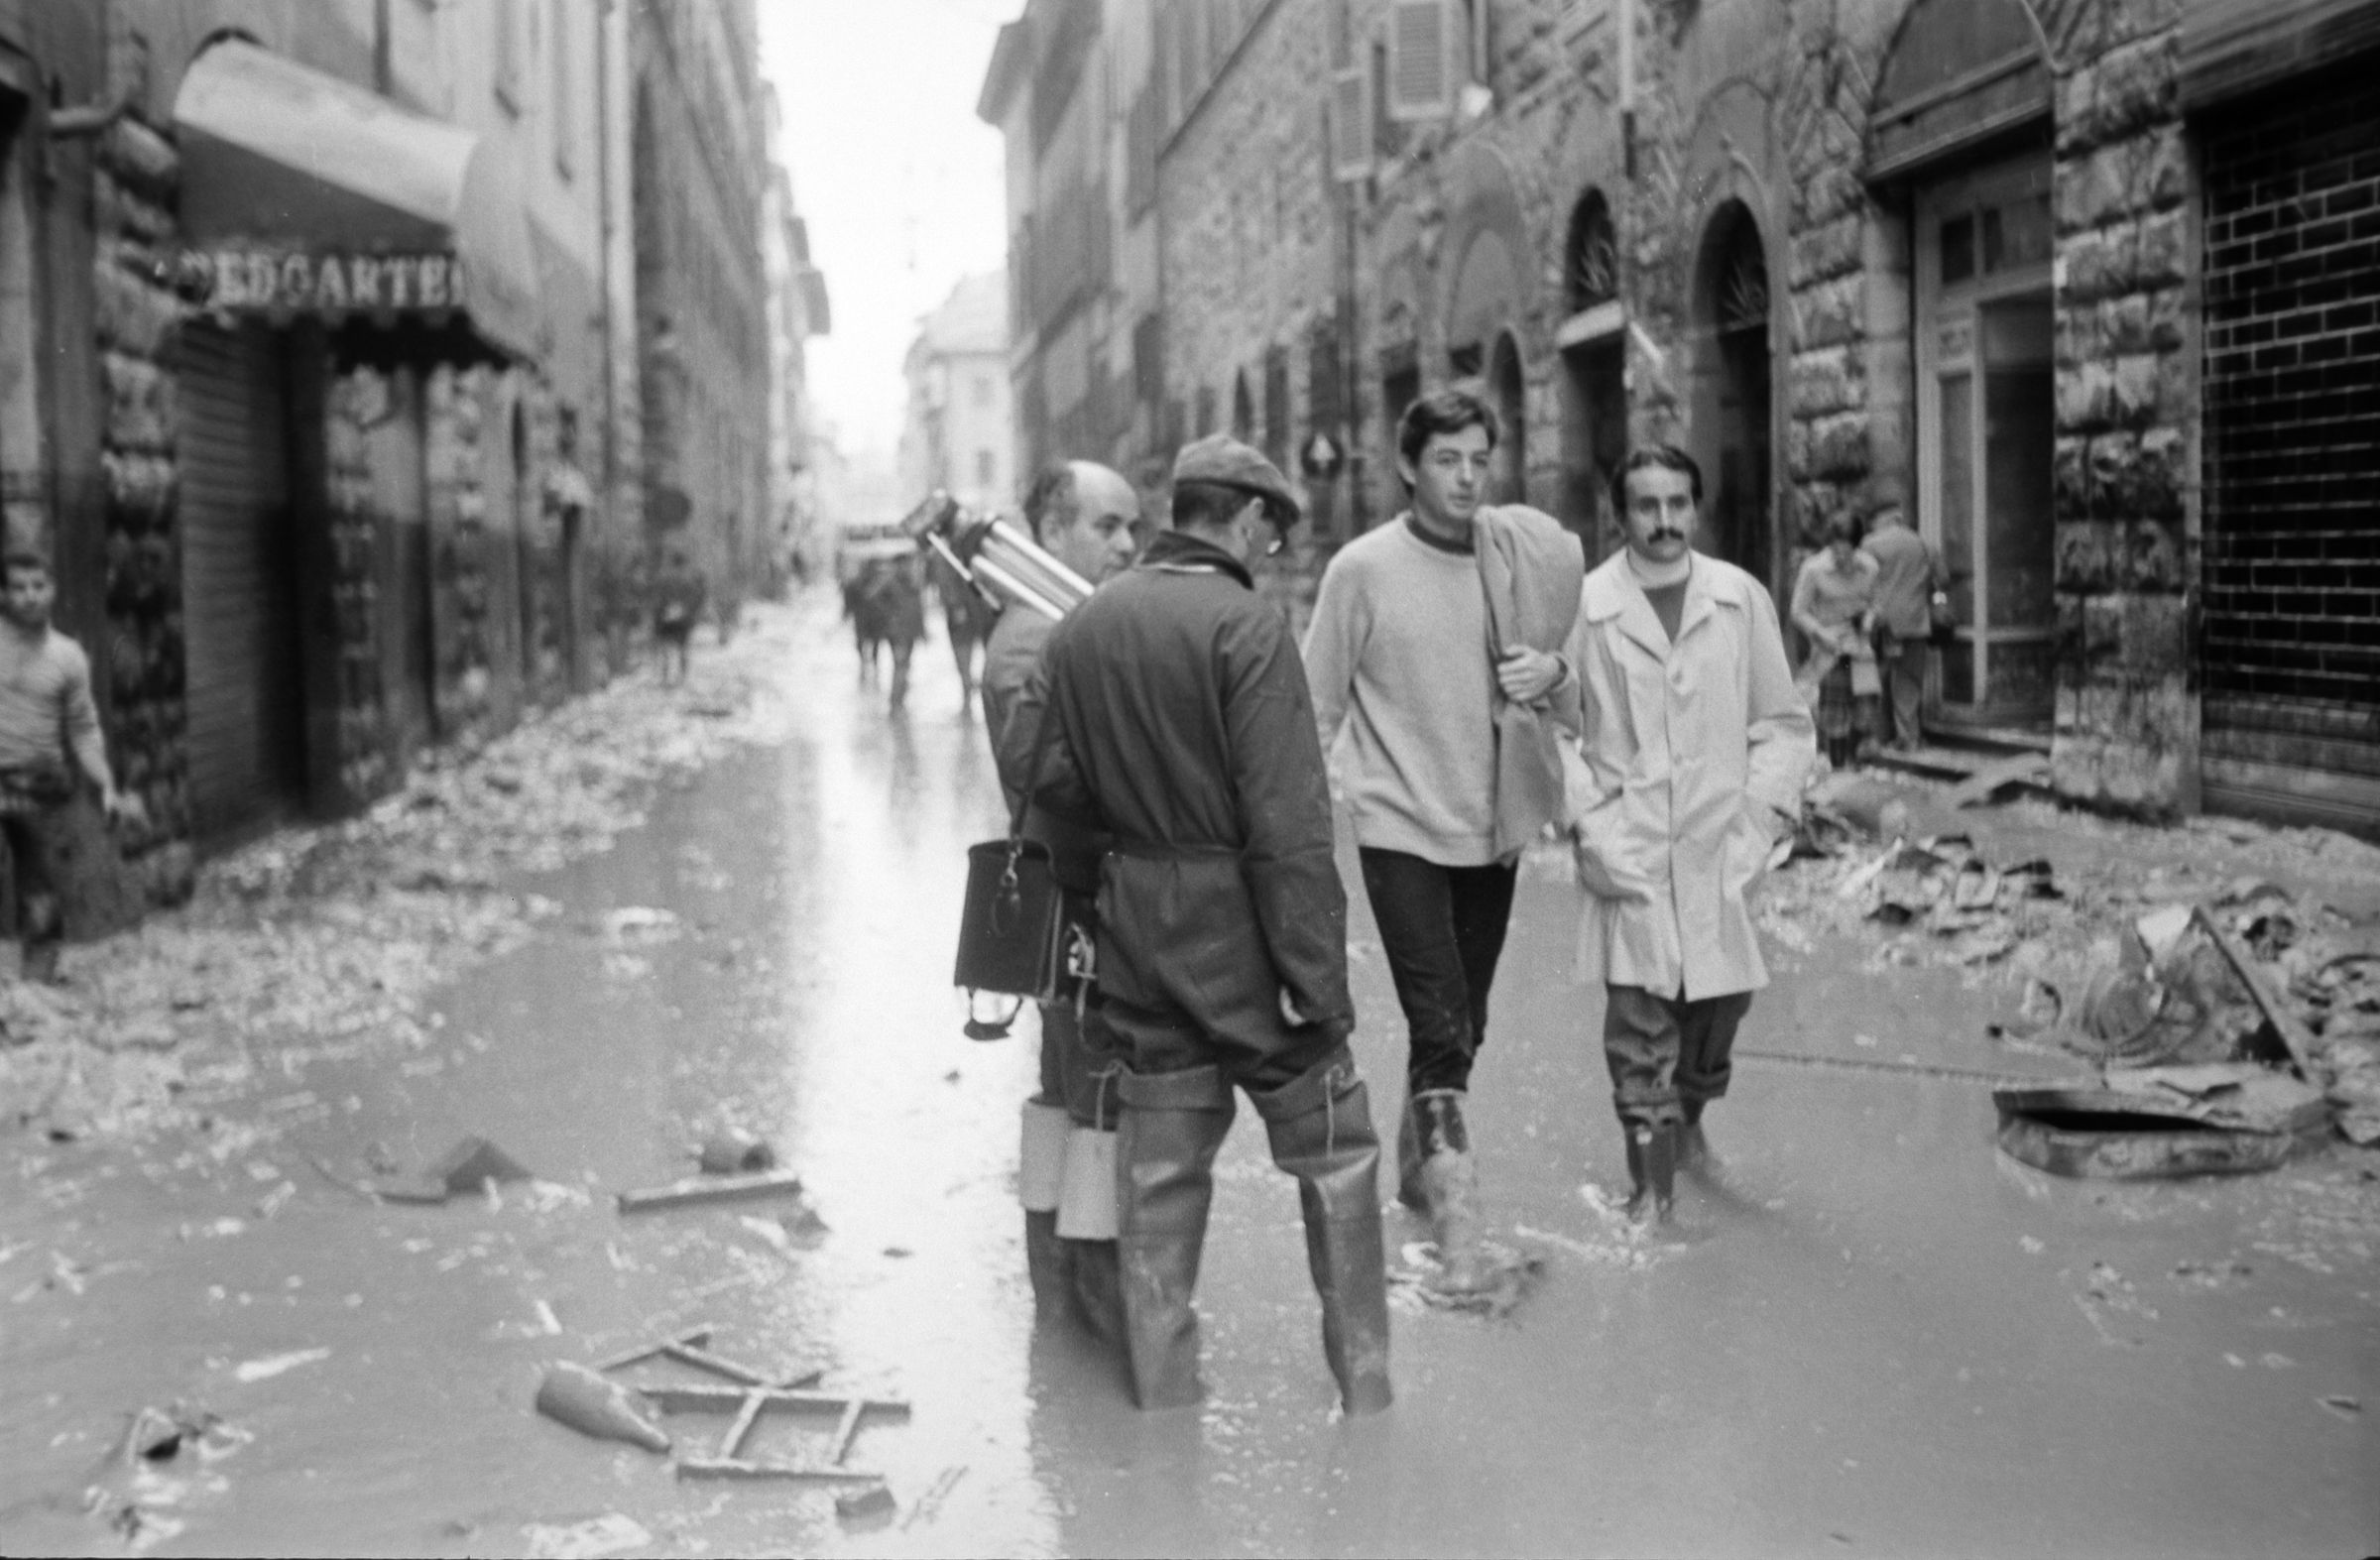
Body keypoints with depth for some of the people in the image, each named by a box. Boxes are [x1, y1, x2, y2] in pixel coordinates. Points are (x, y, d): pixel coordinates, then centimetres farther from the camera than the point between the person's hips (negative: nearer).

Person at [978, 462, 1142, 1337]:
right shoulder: (1032, 638, -15)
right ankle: (1103, 1294, 2)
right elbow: (1032, 762, -30)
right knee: (1107, 1096, -6)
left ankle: (1056, 1278, 27)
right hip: (1081, 902, -10)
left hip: (1076, 902, 10)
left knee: (1072, 1086, 16)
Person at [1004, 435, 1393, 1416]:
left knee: (1158, 1169, 14)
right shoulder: (1245, 627, -15)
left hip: (1132, 930, 6)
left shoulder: (1083, 625, 5)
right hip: (1237, 931, -6)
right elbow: (1287, 825, -19)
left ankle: (1163, 1397, 22)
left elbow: (1037, 764, 2)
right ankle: (1363, 1387, 12)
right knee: (1333, 1148, 8)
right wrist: (1318, 977, -17)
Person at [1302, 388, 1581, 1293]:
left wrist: (1553, 673, -13)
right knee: (1440, 1027, -12)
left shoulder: (1538, 554, 0)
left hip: (1494, 827, 4)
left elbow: (1583, 697, 10)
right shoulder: (1363, 569, -9)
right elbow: (1316, 709, -4)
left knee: (1463, 1027, 16)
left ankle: (1416, 1167, 37)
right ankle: (1456, 1220, -6)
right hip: (1402, 827, -4)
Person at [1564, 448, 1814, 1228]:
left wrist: (1760, 821, 0)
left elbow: (1784, 722, 9)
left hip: (1719, 848, 3)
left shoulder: (1742, 599, 4)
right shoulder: (1585, 607, -3)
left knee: (1722, 996, 12)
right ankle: (1650, 1177, 6)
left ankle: (1689, 1118, 40)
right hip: (1628, 853, -3)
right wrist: (1589, 826, -7)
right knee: (1639, 1017, -5)